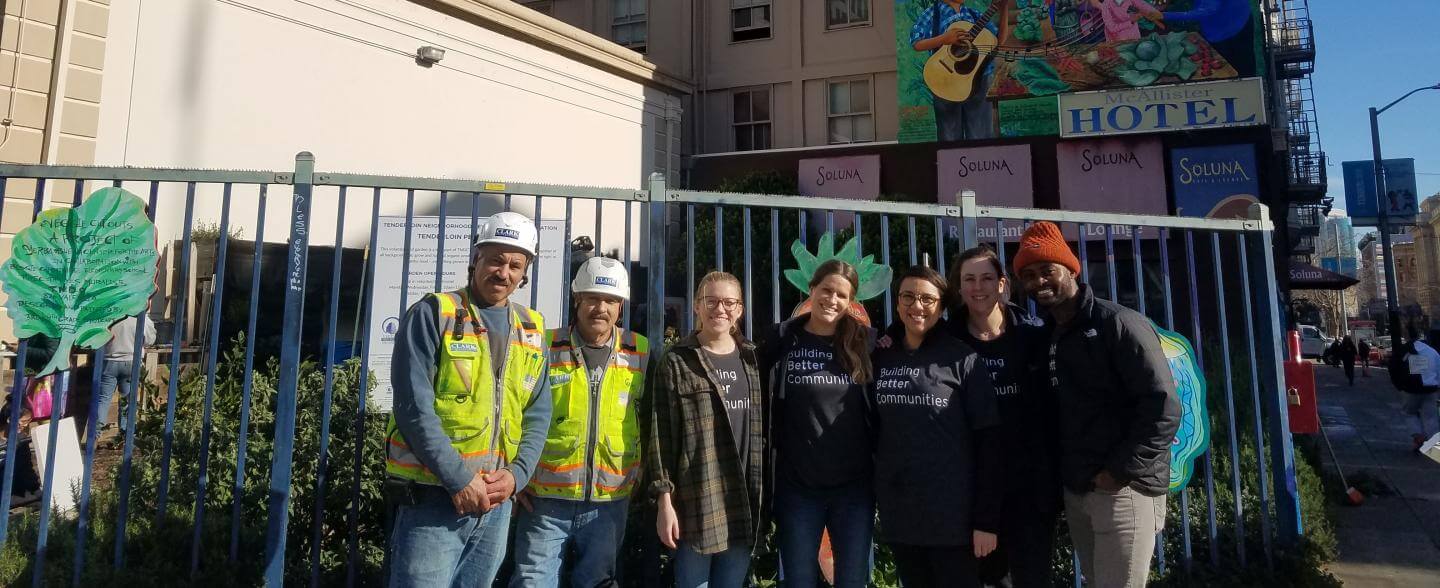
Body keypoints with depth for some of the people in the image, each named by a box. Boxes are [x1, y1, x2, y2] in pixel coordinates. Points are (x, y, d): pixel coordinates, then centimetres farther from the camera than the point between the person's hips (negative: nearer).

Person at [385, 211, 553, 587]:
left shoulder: (531, 331, 10)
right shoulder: (433, 315, -6)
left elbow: (538, 415, 9)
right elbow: (414, 407, -14)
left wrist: (516, 475, -7)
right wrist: (459, 479, -17)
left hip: (497, 500, 5)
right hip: (433, 497, -5)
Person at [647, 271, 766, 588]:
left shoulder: (752, 360, 11)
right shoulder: (676, 362, -1)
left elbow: (762, 431, 14)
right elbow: (660, 435, -4)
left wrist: (764, 496, 9)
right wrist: (664, 499, -10)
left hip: (744, 502, 4)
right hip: (698, 502, -4)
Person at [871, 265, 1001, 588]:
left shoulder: (962, 359, -6)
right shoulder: (880, 358, 4)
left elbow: (988, 439, -8)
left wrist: (987, 519, -11)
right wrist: (874, 494, 1)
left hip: (952, 511, -4)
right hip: (897, 512, 4)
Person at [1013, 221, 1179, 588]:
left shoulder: (1118, 325, -11)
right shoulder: (1047, 338, 11)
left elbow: (1164, 408, -17)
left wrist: (1119, 472, -16)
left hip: (1123, 491, -7)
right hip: (1074, 493, 7)